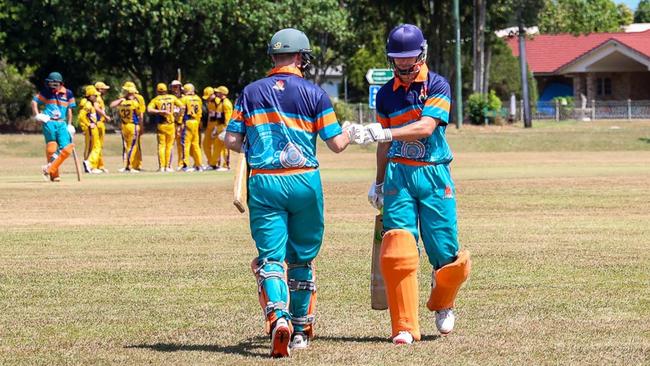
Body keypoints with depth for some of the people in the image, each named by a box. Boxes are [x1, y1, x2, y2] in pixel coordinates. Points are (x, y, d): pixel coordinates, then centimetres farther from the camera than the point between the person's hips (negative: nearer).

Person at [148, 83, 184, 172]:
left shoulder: (156, 100, -1)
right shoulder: (172, 98, 3)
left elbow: (149, 109, -16)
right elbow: (182, 106, 4)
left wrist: (159, 111, -13)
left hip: (160, 125, -1)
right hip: (171, 124, 1)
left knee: (161, 146, 4)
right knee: (169, 146, 8)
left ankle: (161, 166, -1)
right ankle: (168, 166, 7)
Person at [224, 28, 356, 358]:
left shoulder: (251, 92, 5)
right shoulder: (313, 94, -1)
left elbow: (232, 140, 4)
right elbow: (336, 144, -2)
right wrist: (352, 133, 21)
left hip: (263, 184, 0)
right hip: (304, 182, 0)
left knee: (270, 257, -2)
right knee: (302, 258, 15)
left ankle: (278, 317, -27)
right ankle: (301, 329, 25)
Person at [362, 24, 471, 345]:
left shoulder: (437, 86, -3)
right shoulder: (386, 93, 10)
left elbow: (426, 127, -18)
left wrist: (386, 133, -29)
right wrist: (379, 183, 21)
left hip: (434, 176, -2)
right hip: (398, 175, 2)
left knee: (446, 253, -2)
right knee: (397, 251, -12)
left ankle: (442, 305, 30)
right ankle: (404, 327, -8)